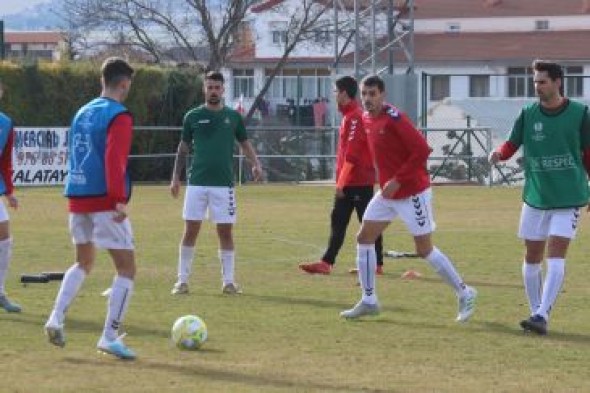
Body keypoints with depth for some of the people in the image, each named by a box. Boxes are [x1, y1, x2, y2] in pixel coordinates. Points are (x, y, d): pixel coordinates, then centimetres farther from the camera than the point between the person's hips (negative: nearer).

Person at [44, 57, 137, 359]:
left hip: (77, 198, 8)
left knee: (84, 263, 24)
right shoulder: (119, 116, -9)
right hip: (104, 201, -8)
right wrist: (119, 199, -26)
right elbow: (114, 159, -21)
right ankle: (110, 337, -7)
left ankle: (56, 319, 9)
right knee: (126, 268, -1)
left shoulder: (82, 113, 16)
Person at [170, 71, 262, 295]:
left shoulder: (233, 116, 6)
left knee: (225, 232, 1)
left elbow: (244, 143, 12)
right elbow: (183, 149, 11)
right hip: (197, 182, 0)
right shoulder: (193, 116, 5)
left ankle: (228, 281, 7)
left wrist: (255, 164, -7)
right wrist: (175, 178, 5)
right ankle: (182, 280, 7)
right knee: (190, 231, 0)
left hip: (224, 184, 0)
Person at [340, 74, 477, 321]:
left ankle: (464, 294, 11)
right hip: (387, 192, 8)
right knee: (364, 238, 4)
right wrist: (386, 180, 11)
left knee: (425, 250, -3)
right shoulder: (366, 119, 5)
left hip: (412, 193, -8)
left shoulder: (394, 119, -20)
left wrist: (397, 181, -23)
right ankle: (369, 301, 12)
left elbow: (421, 150, -24)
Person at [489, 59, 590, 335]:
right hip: (535, 196, 3)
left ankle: (542, 315, -16)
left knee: (556, 256, -13)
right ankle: (535, 312, 19)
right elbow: (511, 145, 2)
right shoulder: (528, 114, 1)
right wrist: (499, 153, -21)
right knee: (532, 257, 7)